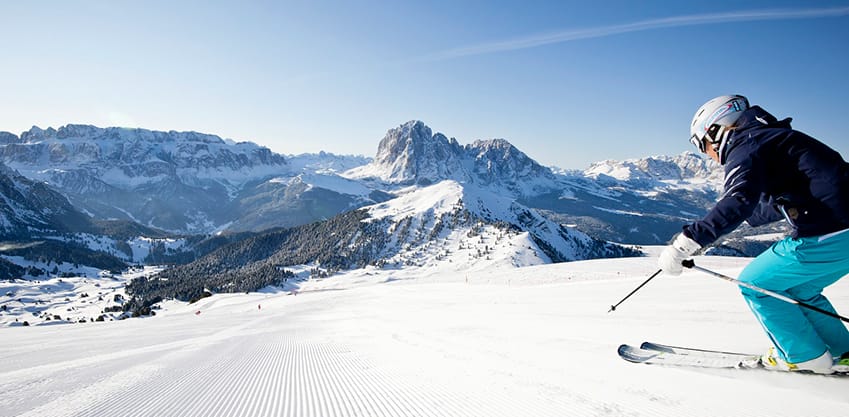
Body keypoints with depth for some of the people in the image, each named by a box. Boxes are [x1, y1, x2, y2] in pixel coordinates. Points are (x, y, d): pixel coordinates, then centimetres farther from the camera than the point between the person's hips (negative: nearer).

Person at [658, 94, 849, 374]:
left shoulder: (746, 148, -10)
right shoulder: (771, 138, 19)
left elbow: (737, 203, -29)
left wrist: (686, 242, -33)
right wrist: (747, 217, 43)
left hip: (826, 235, -10)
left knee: (755, 285, 6)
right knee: (795, 289, 25)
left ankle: (805, 356, 14)